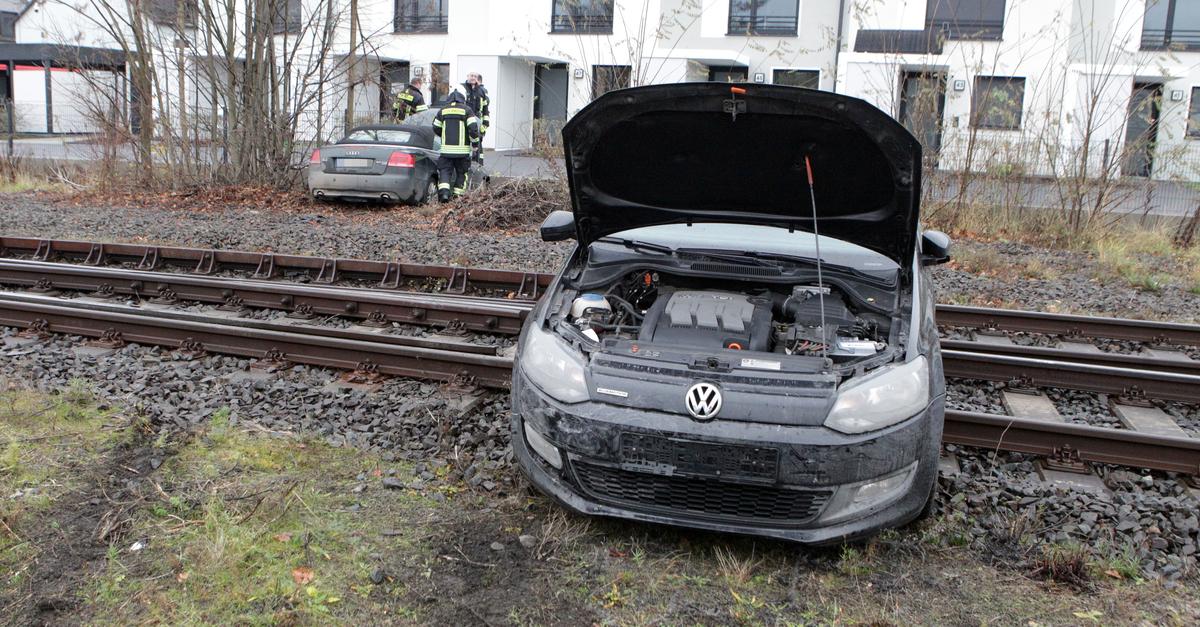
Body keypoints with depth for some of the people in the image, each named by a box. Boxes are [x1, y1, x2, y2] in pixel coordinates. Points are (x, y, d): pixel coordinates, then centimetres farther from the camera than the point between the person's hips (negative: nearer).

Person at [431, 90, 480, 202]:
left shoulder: (442, 110, 9)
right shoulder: (467, 110, -2)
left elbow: (436, 129, 15)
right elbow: (473, 128, -10)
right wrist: (475, 144, 1)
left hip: (446, 149, 2)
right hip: (462, 150, -2)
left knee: (444, 171, 3)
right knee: (461, 173, 12)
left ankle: (444, 193, -19)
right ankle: (458, 196, 12)